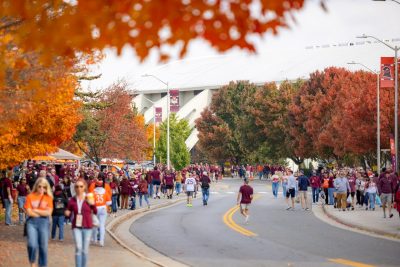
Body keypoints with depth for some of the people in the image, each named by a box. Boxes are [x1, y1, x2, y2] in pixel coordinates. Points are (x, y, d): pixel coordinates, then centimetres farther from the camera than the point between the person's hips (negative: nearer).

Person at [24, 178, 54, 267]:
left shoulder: (48, 198, 4)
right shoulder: (30, 197, 2)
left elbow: (48, 212, -5)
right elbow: (29, 212, -6)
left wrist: (36, 210, -6)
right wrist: (42, 213, -5)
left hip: (44, 222, 1)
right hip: (32, 222, -1)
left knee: (43, 246, 3)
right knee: (32, 244, -17)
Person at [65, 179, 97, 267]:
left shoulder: (89, 198, -1)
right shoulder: (72, 200, 0)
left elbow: (95, 212, 2)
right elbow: (68, 214, 9)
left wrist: (92, 204, -14)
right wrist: (67, 214, -13)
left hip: (87, 227, 0)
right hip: (76, 227, 0)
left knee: (85, 250, 8)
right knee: (78, 248, -13)